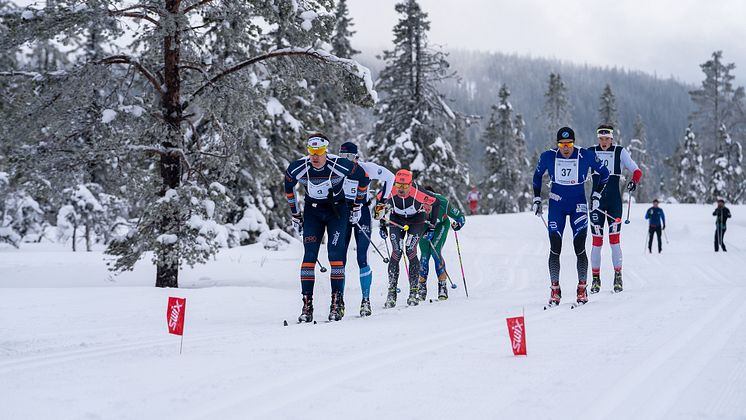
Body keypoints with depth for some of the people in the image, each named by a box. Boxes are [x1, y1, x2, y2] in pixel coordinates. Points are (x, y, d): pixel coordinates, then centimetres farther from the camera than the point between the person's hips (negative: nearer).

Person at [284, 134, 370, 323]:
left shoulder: (340, 165, -24)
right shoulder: (297, 168, -17)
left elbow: (363, 178, -5)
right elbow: (288, 187, 6)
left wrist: (358, 206, 2)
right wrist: (295, 215, 12)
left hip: (337, 210, -2)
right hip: (312, 211, 2)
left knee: (335, 254, -13)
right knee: (309, 255, -9)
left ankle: (337, 302, -7)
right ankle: (307, 305, -8)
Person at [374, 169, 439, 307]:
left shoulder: (418, 194, -32)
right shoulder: (389, 192, -26)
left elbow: (435, 203, -13)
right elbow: (380, 204, -2)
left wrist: (431, 226, -7)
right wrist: (382, 225, 1)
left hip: (417, 221, -2)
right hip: (396, 221, 2)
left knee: (411, 252, -18)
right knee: (396, 253, -14)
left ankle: (413, 292, -11)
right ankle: (391, 292, -9)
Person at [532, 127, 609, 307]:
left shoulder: (585, 155, -12)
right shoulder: (548, 156, -8)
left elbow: (604, 173, 4)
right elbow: (537, 176, 12)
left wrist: (596, 195, -2)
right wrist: (537, 199, 8)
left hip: (578, 205, -1)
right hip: (556, 205, 1)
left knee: (579, 249, -8)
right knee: (555, 249, -4)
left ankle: (582, 289, 2)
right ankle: (555, 290, 4)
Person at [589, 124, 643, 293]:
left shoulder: (620, 152, 1)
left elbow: (637, 171, -3)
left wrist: (634, 181, -24)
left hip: (614, 201, -1)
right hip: (596, 200, 1)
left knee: (615, 239, -7)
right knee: (596, 240, -2)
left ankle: (618, 277, -1)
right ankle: (595, 279, 5)